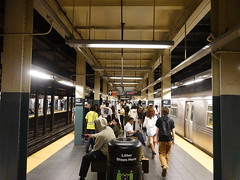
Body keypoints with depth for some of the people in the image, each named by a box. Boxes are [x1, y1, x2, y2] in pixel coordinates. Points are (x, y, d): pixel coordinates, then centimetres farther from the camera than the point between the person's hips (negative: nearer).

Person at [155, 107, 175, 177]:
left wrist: (157, 138, 9)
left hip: (162, 139, -2)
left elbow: (157, 130, 0)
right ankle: (166, 166, 25)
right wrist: (173, 140, 13)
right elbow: (173, 131, 3)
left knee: (161, 153, 4)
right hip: (169, 139, 2)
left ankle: (164, 166, -18)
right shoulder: (171, 120, 1)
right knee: (167, 154, 16)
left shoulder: (159, 119, -3)